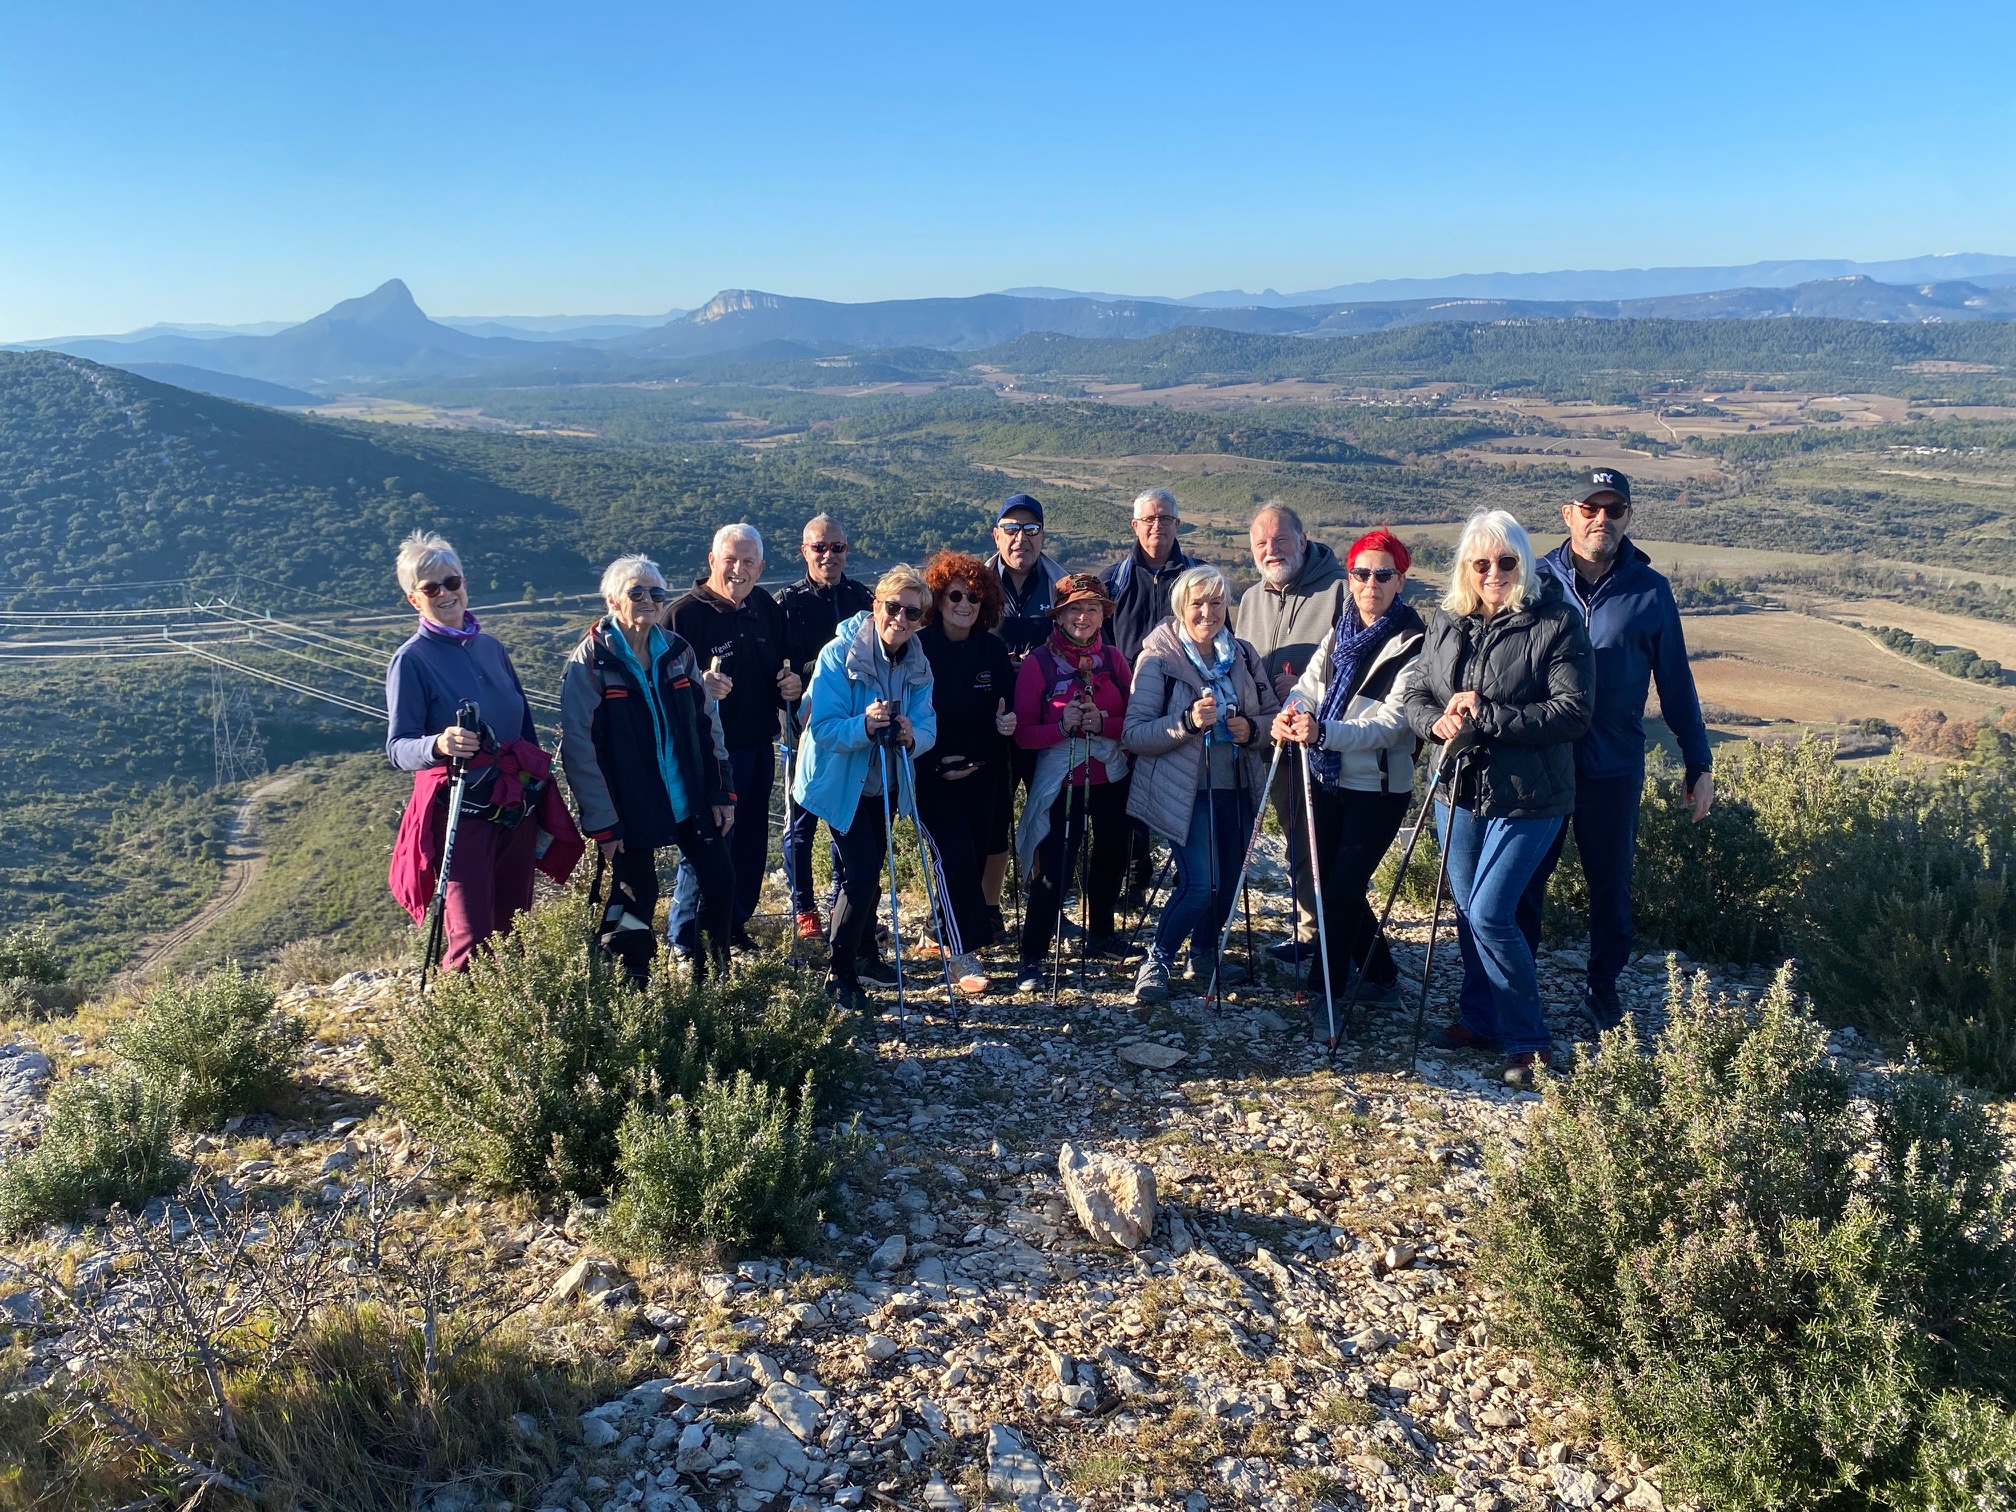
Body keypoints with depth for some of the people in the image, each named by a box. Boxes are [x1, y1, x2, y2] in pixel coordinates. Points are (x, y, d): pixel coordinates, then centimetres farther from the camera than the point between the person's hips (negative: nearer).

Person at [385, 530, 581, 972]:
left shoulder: (490, 647, 11)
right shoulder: (411, 660, -5)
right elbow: (397, 746, -10)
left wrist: (540, 790, 17)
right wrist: (439, 745, -31)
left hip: (518, 810, 6)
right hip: (461, 814, -5)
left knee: (514, 933, 10)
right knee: (472, 943, -12)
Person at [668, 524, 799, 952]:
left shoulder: (766, 607, 8)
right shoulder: (684, 613, -13)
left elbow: (781, 665, 21)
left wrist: (791, 684, -1)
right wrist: (699, 686, -35)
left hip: (759, 748, 7)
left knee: (751, 846, 15)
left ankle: (734, 928, 31)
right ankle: (687, 945, 10)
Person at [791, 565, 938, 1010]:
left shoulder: (918, 665, -6)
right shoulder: (839, 653, -22)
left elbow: (927, 730, -12)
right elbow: (822, 728, -27)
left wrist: (911, 735, -35)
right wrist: (865, 725, -44)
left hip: (884, 785, 6)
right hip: (841, 783, -6)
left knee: (870, 871, 19)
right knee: (863, 873, -14)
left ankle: (862, 953, 40)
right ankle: (839, 974, 1)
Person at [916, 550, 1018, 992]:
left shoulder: (993, 648, 3)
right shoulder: (919, 648, -10)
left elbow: (1010, 701, 7)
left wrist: (1010, 719, -16)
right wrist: (935, 766, -14)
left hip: (980, 770, 5)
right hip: (932, 774, -5)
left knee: (978, 853, 7)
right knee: (956, 854, -14)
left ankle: (946, 930, 28)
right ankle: (963, 954, -7)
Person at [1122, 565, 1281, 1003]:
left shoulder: (1244, 655, 6)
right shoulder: (1158, 658, -8)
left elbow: (1273, 716, 11)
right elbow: (1133, 734, -14)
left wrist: (1252, 729, -11)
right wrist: (1188, 722, -27)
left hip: (1237, 789, 5)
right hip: (1186, 791, -5)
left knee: (1229, 880, 10)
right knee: (1200, 883, -14)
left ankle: (1205, 955, 32)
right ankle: (1155, 963, 4)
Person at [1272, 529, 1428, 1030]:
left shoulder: (1413, 644, -13)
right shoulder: (1340, 633, 8)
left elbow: (1391, 724, -22)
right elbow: (1308, 685, 4)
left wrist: (1323, 731, -35)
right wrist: (1290, 714, -20)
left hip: (1379, 787, -7)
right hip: (1329, 780, 7)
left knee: (1343, 889, -8)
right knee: (1332, 884, 13)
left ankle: (1324, 993, 7)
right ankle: (1381, 979, 32)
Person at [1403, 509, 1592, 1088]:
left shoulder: (1556, 622, -12)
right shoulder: (1447, 622, 6)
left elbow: (1572, 713, -18)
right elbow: (1416, 693, 10)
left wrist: (1485, 715, -23)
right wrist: (1436, 720, -13)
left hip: (1527, 800, -6)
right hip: (1459, 791, 6)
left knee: (1490, 915, -9)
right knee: (1467, 913, 16)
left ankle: (1529, 1040, 8)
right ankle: (1482, 1020, 34)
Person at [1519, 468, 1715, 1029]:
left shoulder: (1650, 591, -1)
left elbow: (1675, 683, 5)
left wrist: (1698, 763, 7)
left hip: (1615, 766, 1)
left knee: (1611, 881, 13)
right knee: (1524, 878, 7)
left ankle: (1603, 987, 30)